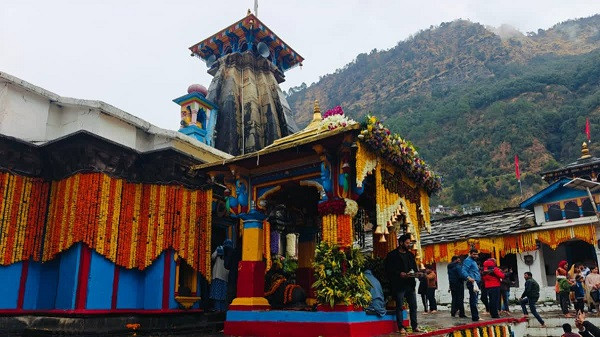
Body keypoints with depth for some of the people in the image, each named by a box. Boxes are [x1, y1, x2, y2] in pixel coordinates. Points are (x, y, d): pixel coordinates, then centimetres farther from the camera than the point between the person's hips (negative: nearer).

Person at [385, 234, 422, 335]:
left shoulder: (410, 255, 17)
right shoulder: (392, 255, -4)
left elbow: (414, 267, 22)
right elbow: (388, 270, -8)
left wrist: (415, 273, 0)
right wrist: (399, 273, -19)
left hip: (410, 284, 6)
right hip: (399, 285, -6)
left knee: (413, 306, 7)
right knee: (399, 306, -1)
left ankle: (414, 326, 16)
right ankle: (401, 327, 6)